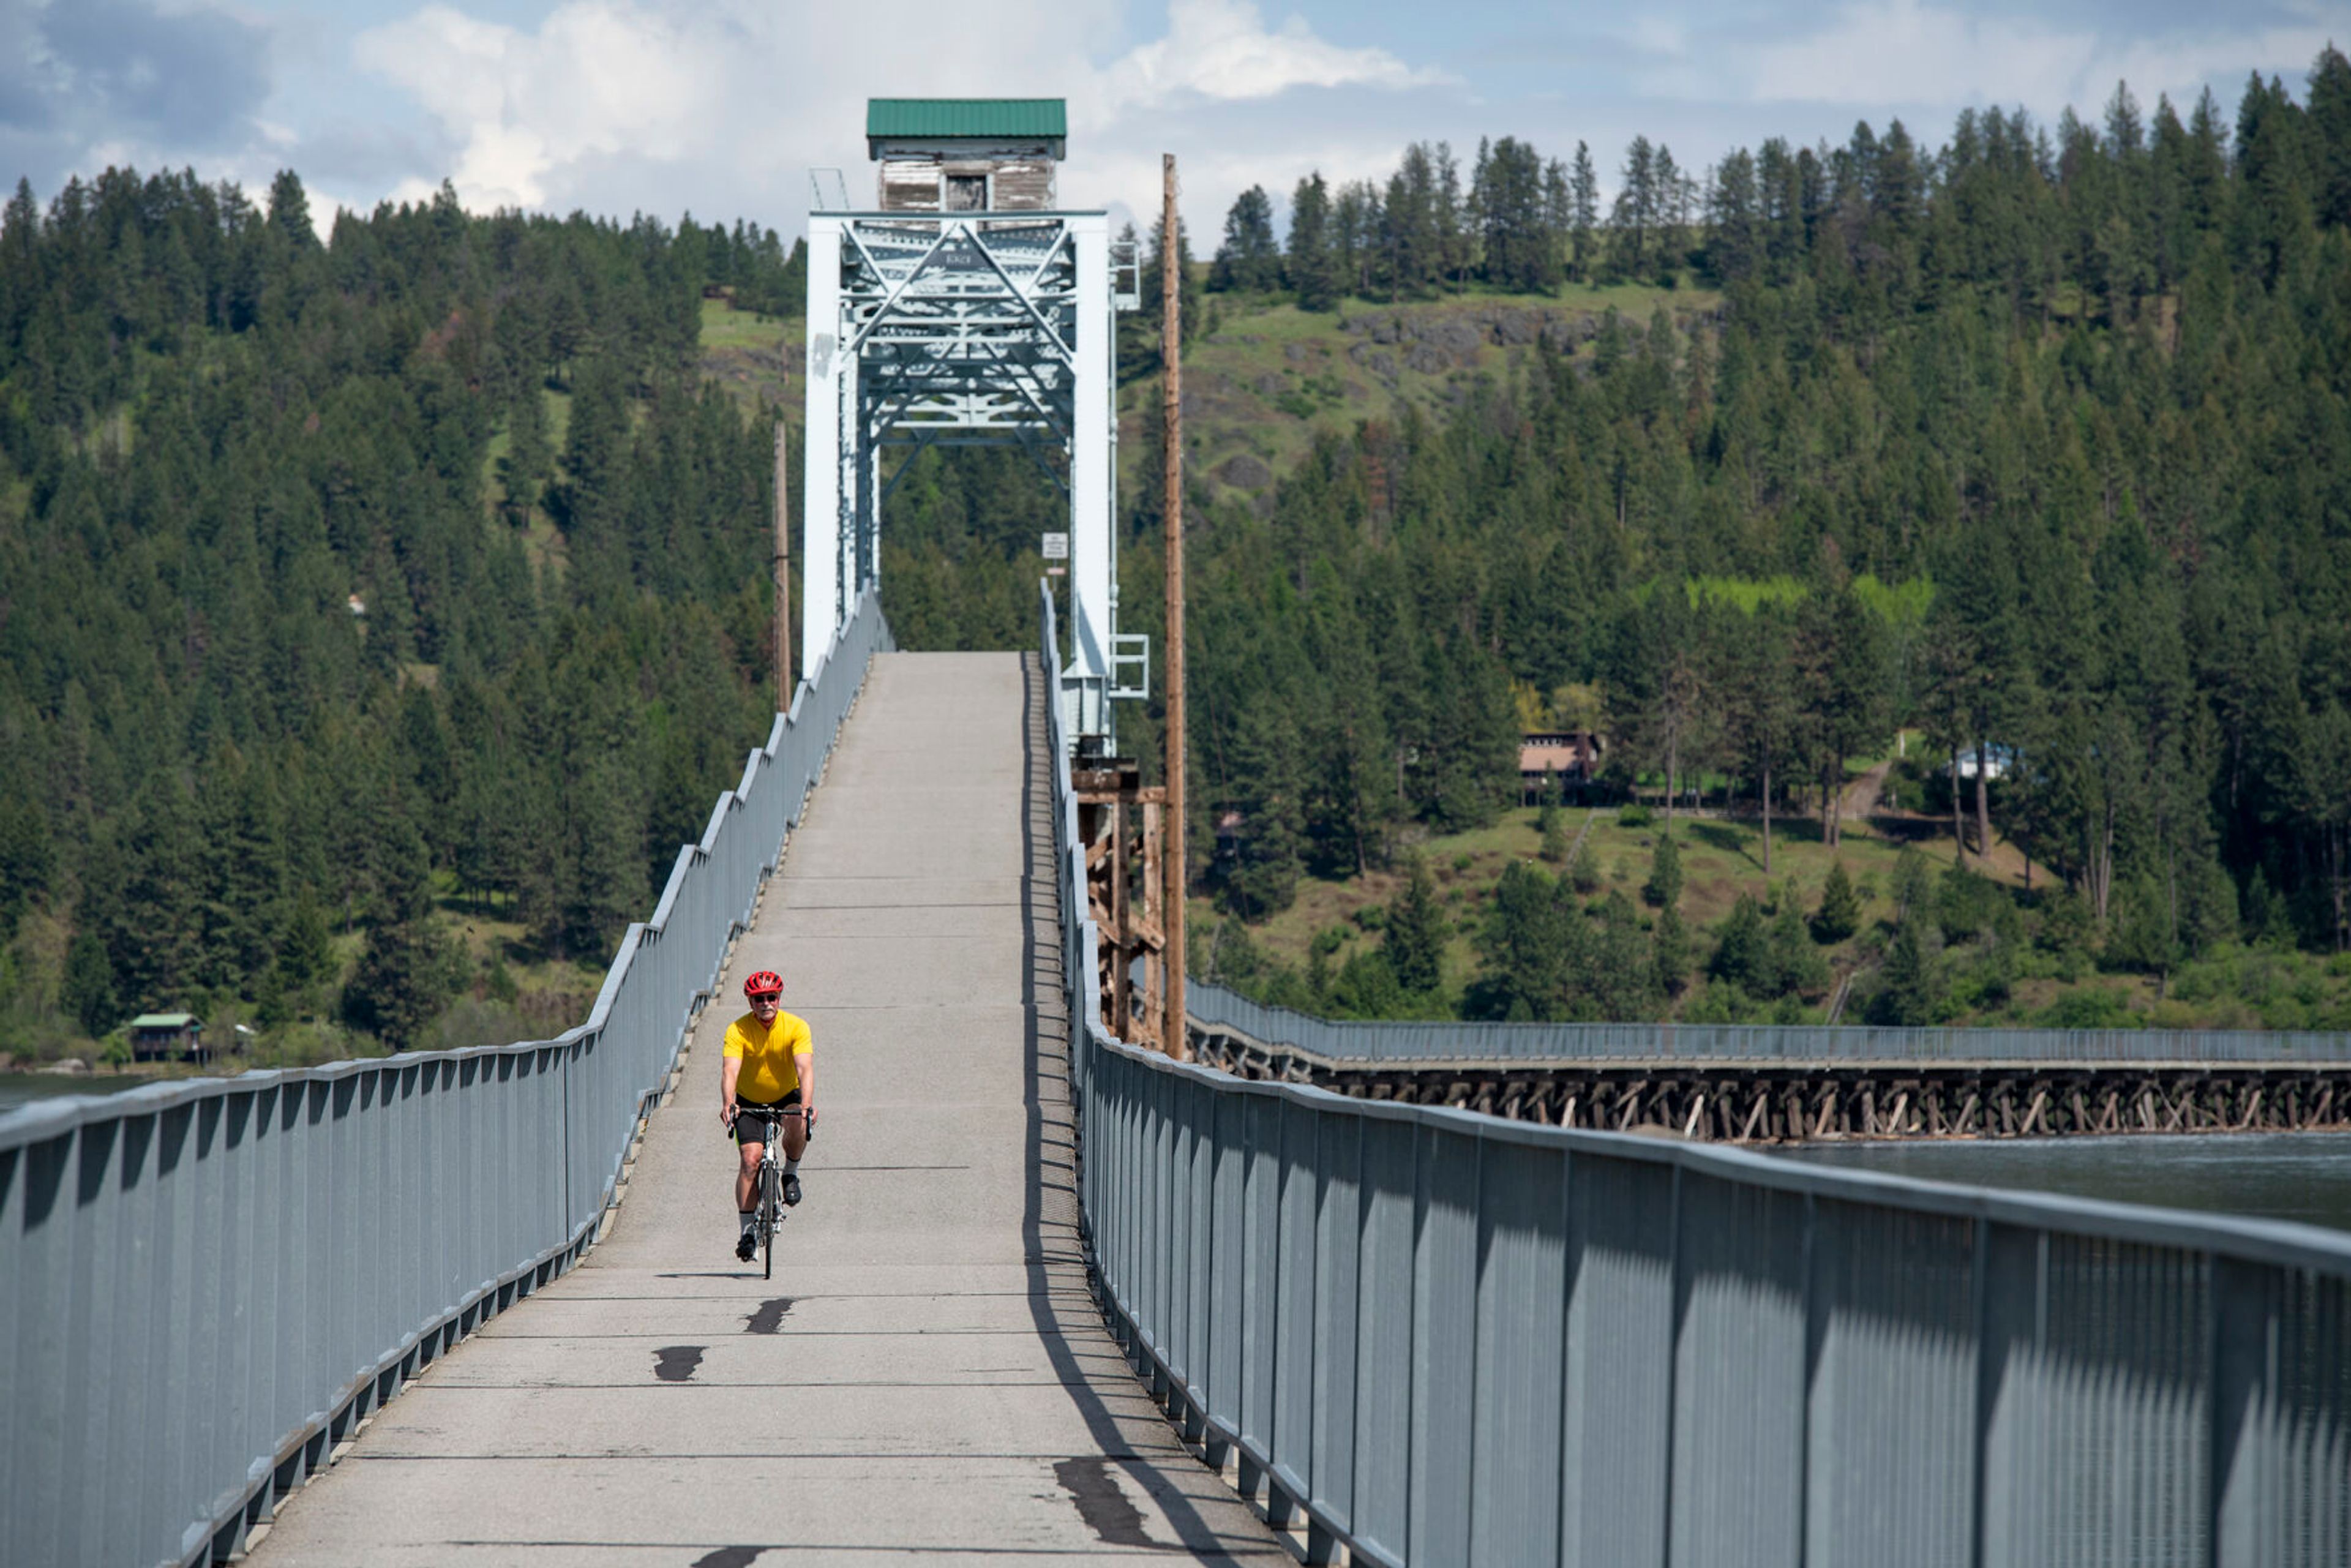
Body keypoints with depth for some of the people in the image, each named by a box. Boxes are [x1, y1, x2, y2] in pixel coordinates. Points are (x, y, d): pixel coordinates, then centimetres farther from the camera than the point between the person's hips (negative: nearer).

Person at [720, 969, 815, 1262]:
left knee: (798, 1126, -33)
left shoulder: (796, 1026, -18)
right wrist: (728, 1104, -50)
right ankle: (748, 1230, -8)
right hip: (750, 1102, 0)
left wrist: (807, 1105, -46)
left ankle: (791, 1173, -4)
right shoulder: (738, 1031, -19)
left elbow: (804, 1068, -30)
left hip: (787, 1097, 0)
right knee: (751, 1159, -16)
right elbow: (730, 1070, -31)